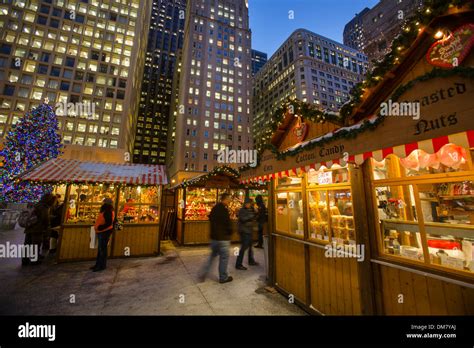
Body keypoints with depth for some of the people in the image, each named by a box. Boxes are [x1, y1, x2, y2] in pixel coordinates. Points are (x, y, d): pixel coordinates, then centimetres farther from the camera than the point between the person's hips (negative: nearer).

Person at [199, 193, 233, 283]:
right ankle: (223, 278, 21)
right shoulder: (224, 209, -21)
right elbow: (228, 224, -19)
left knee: (212, 255, 22)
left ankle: (203, 275, 20)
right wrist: (230, 233, -1)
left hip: (214, 236, 8)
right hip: (222, 238, -8)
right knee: (224, 258, 8)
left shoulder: (214, 208, 6)